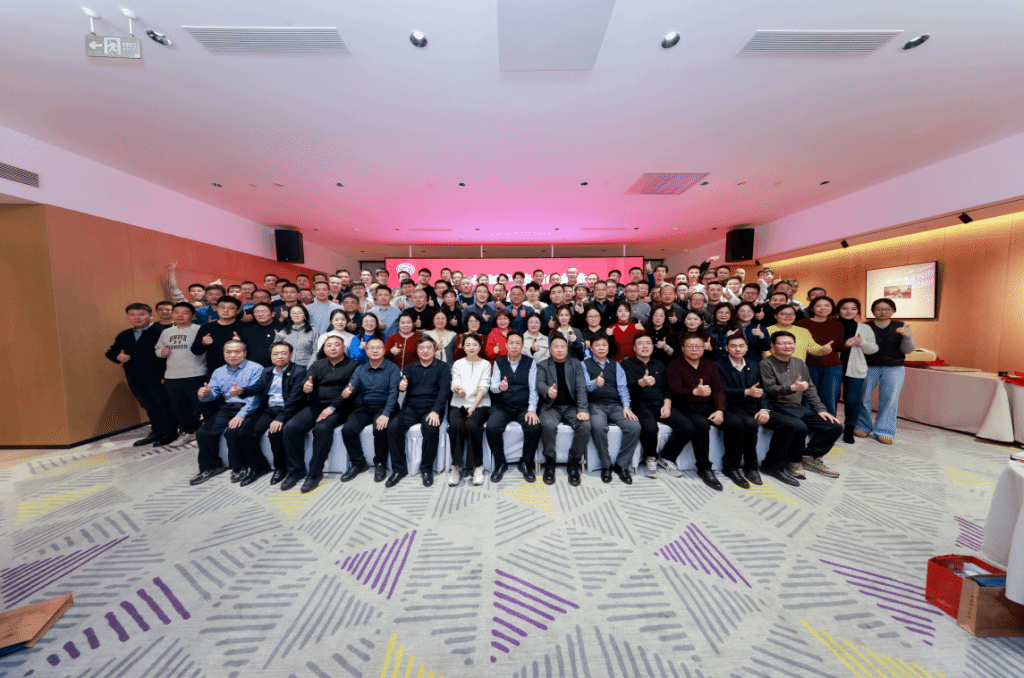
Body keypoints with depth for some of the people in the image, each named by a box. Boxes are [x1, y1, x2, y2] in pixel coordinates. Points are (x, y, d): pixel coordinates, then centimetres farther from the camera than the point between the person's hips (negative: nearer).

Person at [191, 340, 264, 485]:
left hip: (247, 409, -6)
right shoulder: (218, 372, 16)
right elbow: (213, 394, 12)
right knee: (203, 433, -8)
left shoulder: (255, 369, -5)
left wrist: (241, 415, -22)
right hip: (226, 409, 7)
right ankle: (210, 467, 14)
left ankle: (238, 468, -4)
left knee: (232, 432, -26)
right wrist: (205, 393, -13)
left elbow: (254, 395, -13)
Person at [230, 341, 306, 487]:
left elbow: (294, 398, -14)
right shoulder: (267, 371, 17)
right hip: (267, 410, 7)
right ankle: (259, 466, 13)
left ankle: (280, 468, -3)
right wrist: (241, 391, -21)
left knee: (276, 432, -29)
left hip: (287, 411, -6)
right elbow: (257, 388, 2)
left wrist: (280, 418, -24)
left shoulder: (299, 371, -5)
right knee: (244, 434, -10)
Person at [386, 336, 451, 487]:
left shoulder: (442, 366, 7)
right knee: (393, 427, -22)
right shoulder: (410, 367, 17)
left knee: (431, 429, -31)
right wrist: (401, 386, -24)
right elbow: (403, 384, 3)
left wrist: (435, 411, -19)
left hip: (432, 408, -3)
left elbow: (444, 389, -5)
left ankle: (427, 469, -9)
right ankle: (399, 469, -5)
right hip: (411, 408, 3)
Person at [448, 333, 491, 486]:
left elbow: (484, 388, -1)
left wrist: (473, 407, -13)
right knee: (456, 425, -30)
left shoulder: (485, 364, 11)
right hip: (458, 405, 2)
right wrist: (458, 389, -23)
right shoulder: (458, 364, 17)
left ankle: (477, 467, -15)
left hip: (479, 405, -1)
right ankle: (456, 467, -15)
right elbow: (454, 384, 3)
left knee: (472, 425, -31)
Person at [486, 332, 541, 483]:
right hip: (501, 407, 1)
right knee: (492, 427, -27)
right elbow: (493, 386, -1)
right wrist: (500, 386, -25)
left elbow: (533, 388, 0)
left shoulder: (530, 362, 5)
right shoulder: (498, 363, 8)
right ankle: (500, 464, -1)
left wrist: (532, 410, -13)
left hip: (524, 407, 0)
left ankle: (526, 464, 0)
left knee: (534, 427, -27)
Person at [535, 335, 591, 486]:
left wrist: (583, 410, -15)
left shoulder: (576, 364, 11)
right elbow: (540, 383, -11)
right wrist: (548, 391, -36)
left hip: (571, 407, 2)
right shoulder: (542, 365, 7)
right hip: (550, 407, -1)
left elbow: (581, 387, 0)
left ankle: (574, 463, -5)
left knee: (585, 425, -27)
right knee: (548, 425, -33)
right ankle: (549, 463, -7)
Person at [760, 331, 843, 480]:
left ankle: (809, 457, 12)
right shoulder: (766, 364, -4)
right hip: (778, 408, -8)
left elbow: (810, 389, 18)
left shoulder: (799, 363, 18)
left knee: (835, 427, -3)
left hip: (799, 408, 8)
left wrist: (820, 409, 9)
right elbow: (769, 389, -13)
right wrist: (792, 388, -27)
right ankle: (793, 461, -6)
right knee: (799, 427, -32)